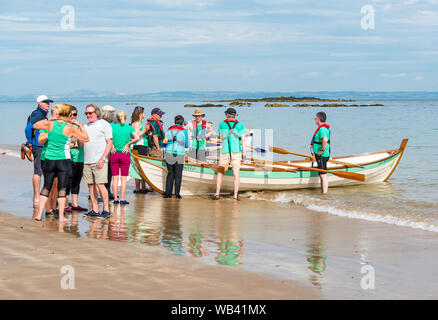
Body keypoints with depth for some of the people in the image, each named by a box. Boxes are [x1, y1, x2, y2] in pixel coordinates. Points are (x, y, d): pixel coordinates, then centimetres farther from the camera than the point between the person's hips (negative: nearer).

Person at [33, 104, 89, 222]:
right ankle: (61, 216, 3)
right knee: (62, 189, 4)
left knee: (46, 188, 12)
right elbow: (86, 138, -2)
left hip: (49, 159, 3)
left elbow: (35, 125, 17)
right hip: (63, 160, -3)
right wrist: (80, 126, 9)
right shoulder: (70, 128, -10)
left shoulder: (50, 124, -1)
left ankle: (39, 214, 8)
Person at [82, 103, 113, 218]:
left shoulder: (104, 124, 1)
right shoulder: (85, 126, 17)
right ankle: (94, 209, 10)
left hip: (99, 161, -6)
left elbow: (109, 143, -4)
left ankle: (106, 209, -5)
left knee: (100, 185, -11)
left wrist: (102, 158, -14)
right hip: (87, 161, 6)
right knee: (90, 186, 4)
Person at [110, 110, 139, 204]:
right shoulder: (129, 127, -1)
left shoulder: (112, 126, -1)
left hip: (114, 154, 1)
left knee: (115, 178, 6)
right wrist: (127, 144, -3)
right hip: (125, 154, -1)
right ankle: (122, 198, -1)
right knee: (123, 178, 3)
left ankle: (115, 198, 5)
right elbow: (137, 138, -13)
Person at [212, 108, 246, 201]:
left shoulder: (222, 124, 3)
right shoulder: (240, 125, 1)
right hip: (236, 151, 0)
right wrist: (244, 152, 0)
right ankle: (235, 195, -1)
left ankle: (217, 194, 2)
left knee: (220, 173, 10)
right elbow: (243, 139, -3)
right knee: (236, 173, 3)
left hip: (225, 151, 0)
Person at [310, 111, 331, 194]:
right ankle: (322, 191, 22)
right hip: (320, 156, 11)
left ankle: (324, 193, -8)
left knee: (323, 175, -9)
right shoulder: (325, 128, 14)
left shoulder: (322, 129, -20)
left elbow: (325, 140, -37)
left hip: (322, 156, -11)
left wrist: (322, 150, -26)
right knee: (322, 175, 16)